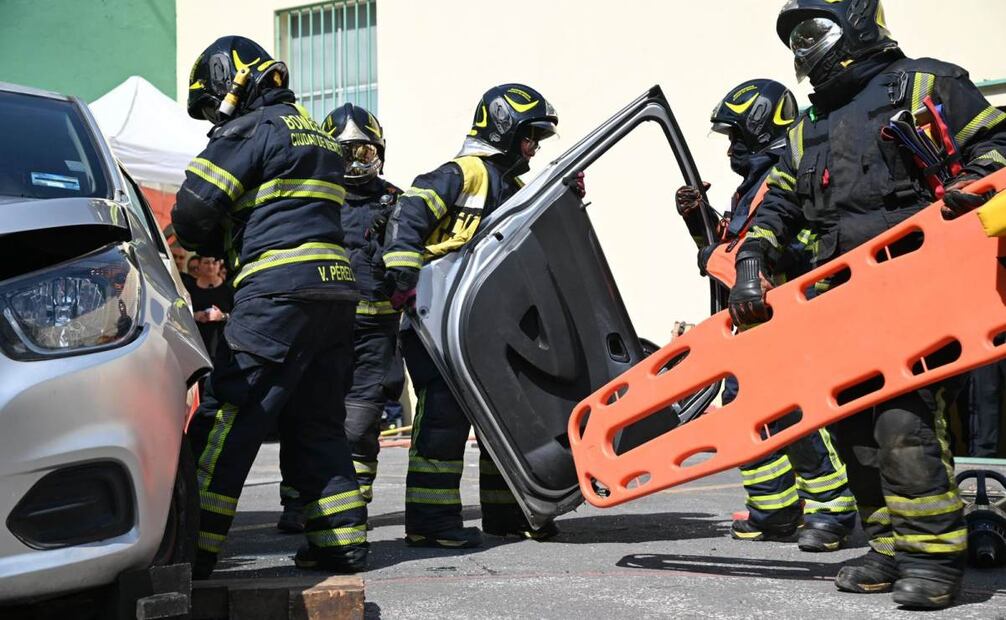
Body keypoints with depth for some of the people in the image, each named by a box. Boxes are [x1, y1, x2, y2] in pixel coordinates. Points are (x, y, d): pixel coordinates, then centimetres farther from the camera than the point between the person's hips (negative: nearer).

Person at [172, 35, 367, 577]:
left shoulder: (252, 129, -3)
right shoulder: (316, 135, 25)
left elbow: (191, 214, -8)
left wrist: (211, 244, 13)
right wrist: (228, 242, 17)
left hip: (280, 293, -9)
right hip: (336, 292, 9)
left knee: (226, 423, -7)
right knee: (316, 426, 14)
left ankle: (193, 549, -8)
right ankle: (342, 540, 13)